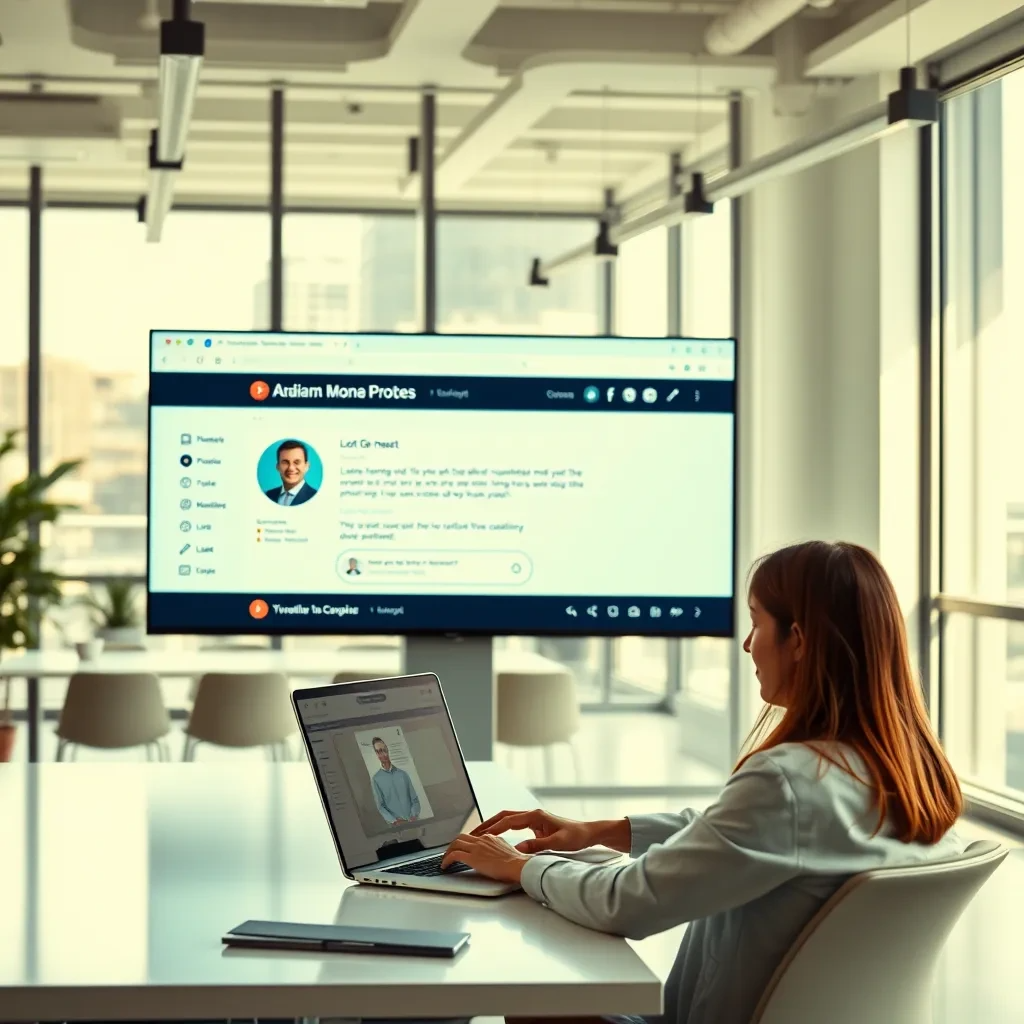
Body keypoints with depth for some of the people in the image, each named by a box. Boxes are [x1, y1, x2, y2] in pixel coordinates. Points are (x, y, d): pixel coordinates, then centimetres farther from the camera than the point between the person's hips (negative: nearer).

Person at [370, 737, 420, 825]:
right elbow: (380, 806, -2)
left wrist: (414, 816, -9)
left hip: (412, 821, 2)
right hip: (395, 824, -2)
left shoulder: (403, 774, 9)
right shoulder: (376, 779, 2)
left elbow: (415, 799, 8)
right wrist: (394, 820, -16)